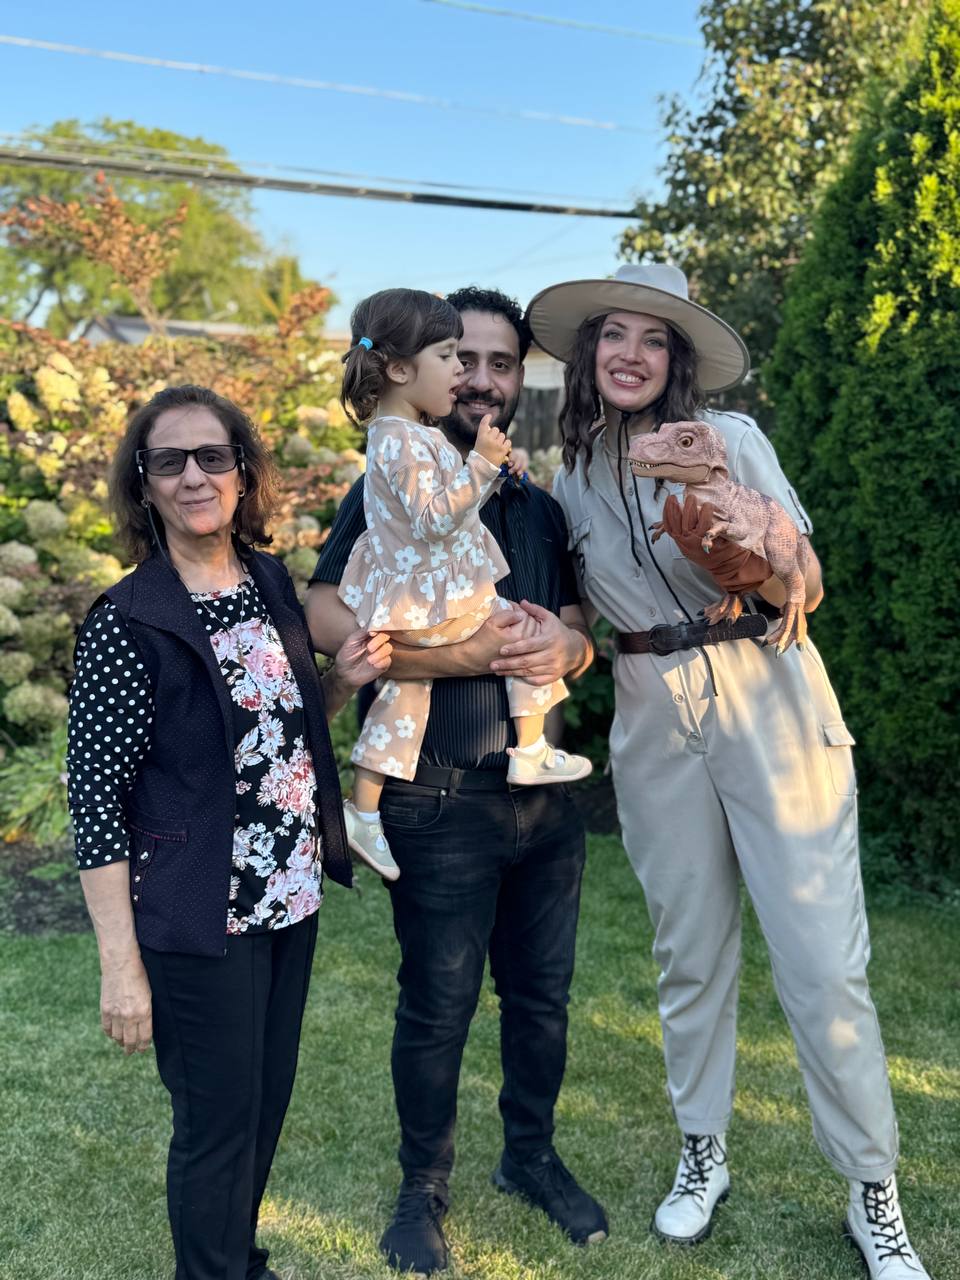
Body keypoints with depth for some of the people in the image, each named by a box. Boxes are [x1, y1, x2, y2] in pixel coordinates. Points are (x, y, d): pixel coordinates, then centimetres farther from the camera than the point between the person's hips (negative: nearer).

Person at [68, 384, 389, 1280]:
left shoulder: (272, 582, 3)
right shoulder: (126, 624, -16)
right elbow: (96, 800, -15)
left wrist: (344, 678, -4)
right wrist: (121, 966, -16)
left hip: (290, 895, 7)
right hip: (198, 921, -6)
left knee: (268, 1102, 20)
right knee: (219, 1120, 7)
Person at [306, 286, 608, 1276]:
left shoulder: (538, 506, 13)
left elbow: (582, 623, 14)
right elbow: (326, 618, -18)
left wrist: (567, 647, -11)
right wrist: (470, 653, -23)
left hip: (544, 793, 5)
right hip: (440, 799, -5)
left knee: (541, 991, 16)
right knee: (439, 1004, 6)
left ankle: (531, 1157, 38)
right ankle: (422, 1191, 29)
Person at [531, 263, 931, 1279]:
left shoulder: (729, 438, -4)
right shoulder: (571, 477, 8)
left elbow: (809, 587, -8)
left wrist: (742, 566, -28)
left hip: (768, 699, -3)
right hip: (651, 718, 3)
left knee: (822, 958, -3)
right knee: (688, 949, 13)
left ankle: (874, 1194, 15)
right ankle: (701, 1154, 32)